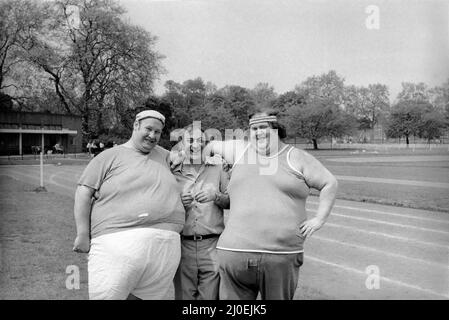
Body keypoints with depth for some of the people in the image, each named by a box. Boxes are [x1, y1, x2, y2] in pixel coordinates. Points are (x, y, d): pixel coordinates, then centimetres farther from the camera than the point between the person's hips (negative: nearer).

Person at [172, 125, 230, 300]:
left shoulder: (218, 169, 9)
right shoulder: (172, 173, 7)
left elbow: (232, 202, 10)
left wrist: (216, 196, -9)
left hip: (212, 244, 0)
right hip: (182, 245, 0)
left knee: (210, 296, 3)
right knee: (183, 295, 4)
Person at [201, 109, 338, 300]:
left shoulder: (296, 157, 8)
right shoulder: (240, 150, 14)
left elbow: (330, 184, 10)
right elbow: (211, 146, 31)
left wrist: (319, 219, 3)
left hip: (282, 255, -1)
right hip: (236, 251, 2)